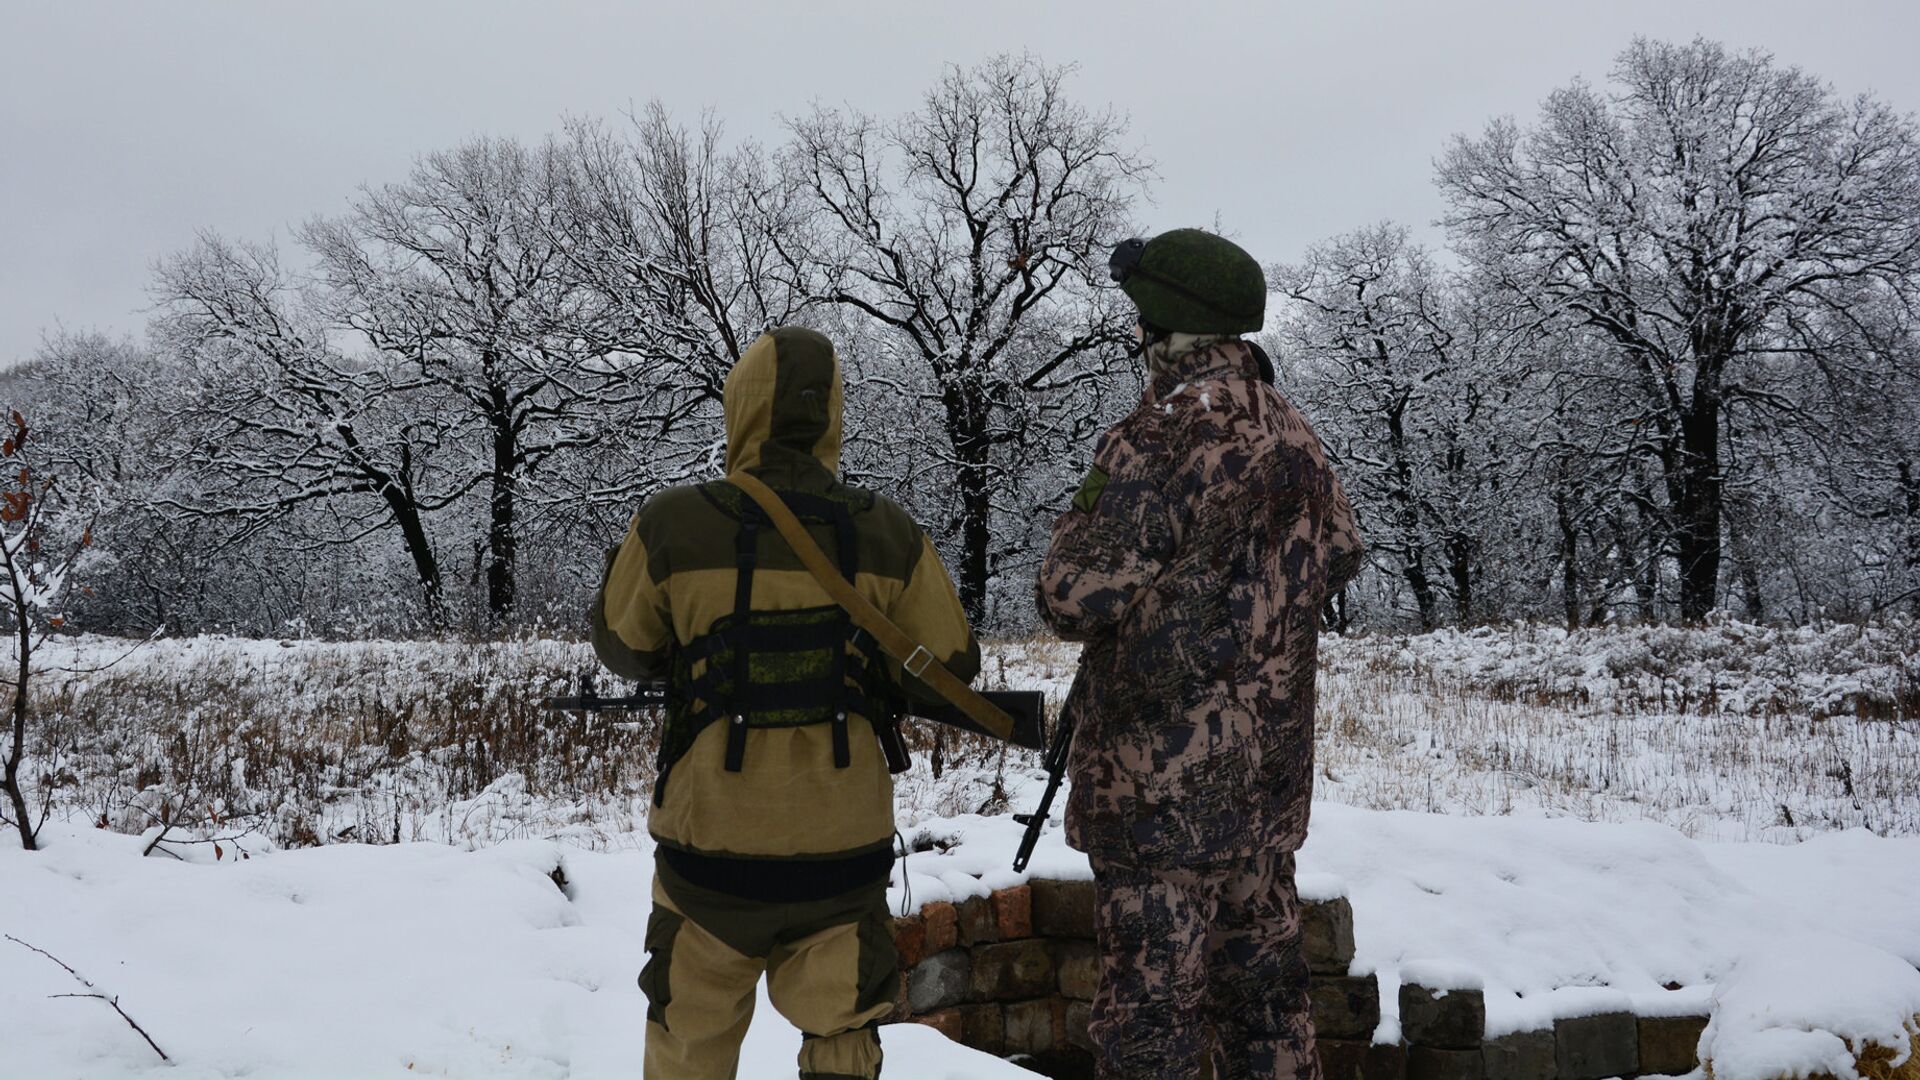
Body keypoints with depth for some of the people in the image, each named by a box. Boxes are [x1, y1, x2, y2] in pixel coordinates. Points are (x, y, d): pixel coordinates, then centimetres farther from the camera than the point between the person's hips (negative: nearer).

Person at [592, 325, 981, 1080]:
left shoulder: (671, 527, -11)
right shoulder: (888, 536, -7)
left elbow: (624, 650, 6)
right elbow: (949, 671, 0)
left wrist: (616, 566, 24)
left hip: (711, 846, 0)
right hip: (843, 848, 1)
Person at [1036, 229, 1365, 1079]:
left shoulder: (1160, 436, -18)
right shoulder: (1292, 433, 7)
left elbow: (1076, 601, -19)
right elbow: (1340, 555, 20)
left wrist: (1082, 513, -1)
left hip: (1162, 776, -8)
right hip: (1269, 769, 8)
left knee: (1150, 1003, 1)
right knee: (1259, 975, 19)